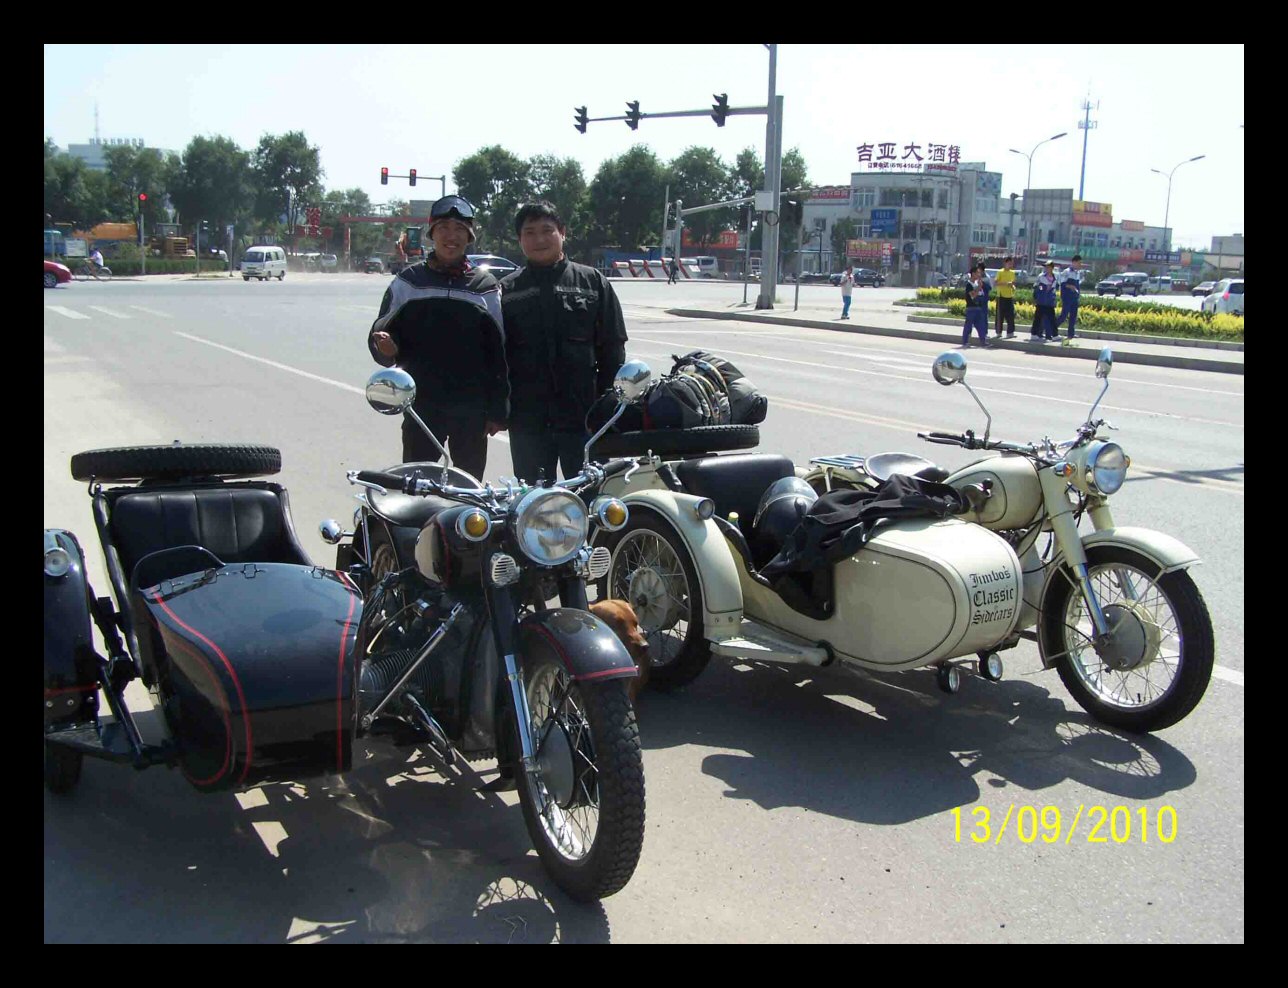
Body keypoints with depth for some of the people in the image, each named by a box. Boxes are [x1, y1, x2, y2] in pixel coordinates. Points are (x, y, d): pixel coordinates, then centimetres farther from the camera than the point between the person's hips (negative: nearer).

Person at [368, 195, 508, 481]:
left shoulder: (485, 287, 8)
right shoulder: (408, 281, 7)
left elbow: (498, 350, 7)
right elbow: (381, 335, 8)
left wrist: (497, 411, 2)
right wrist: (386, 347, -17)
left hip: (471, 411, 1)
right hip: (421, 406, 0)